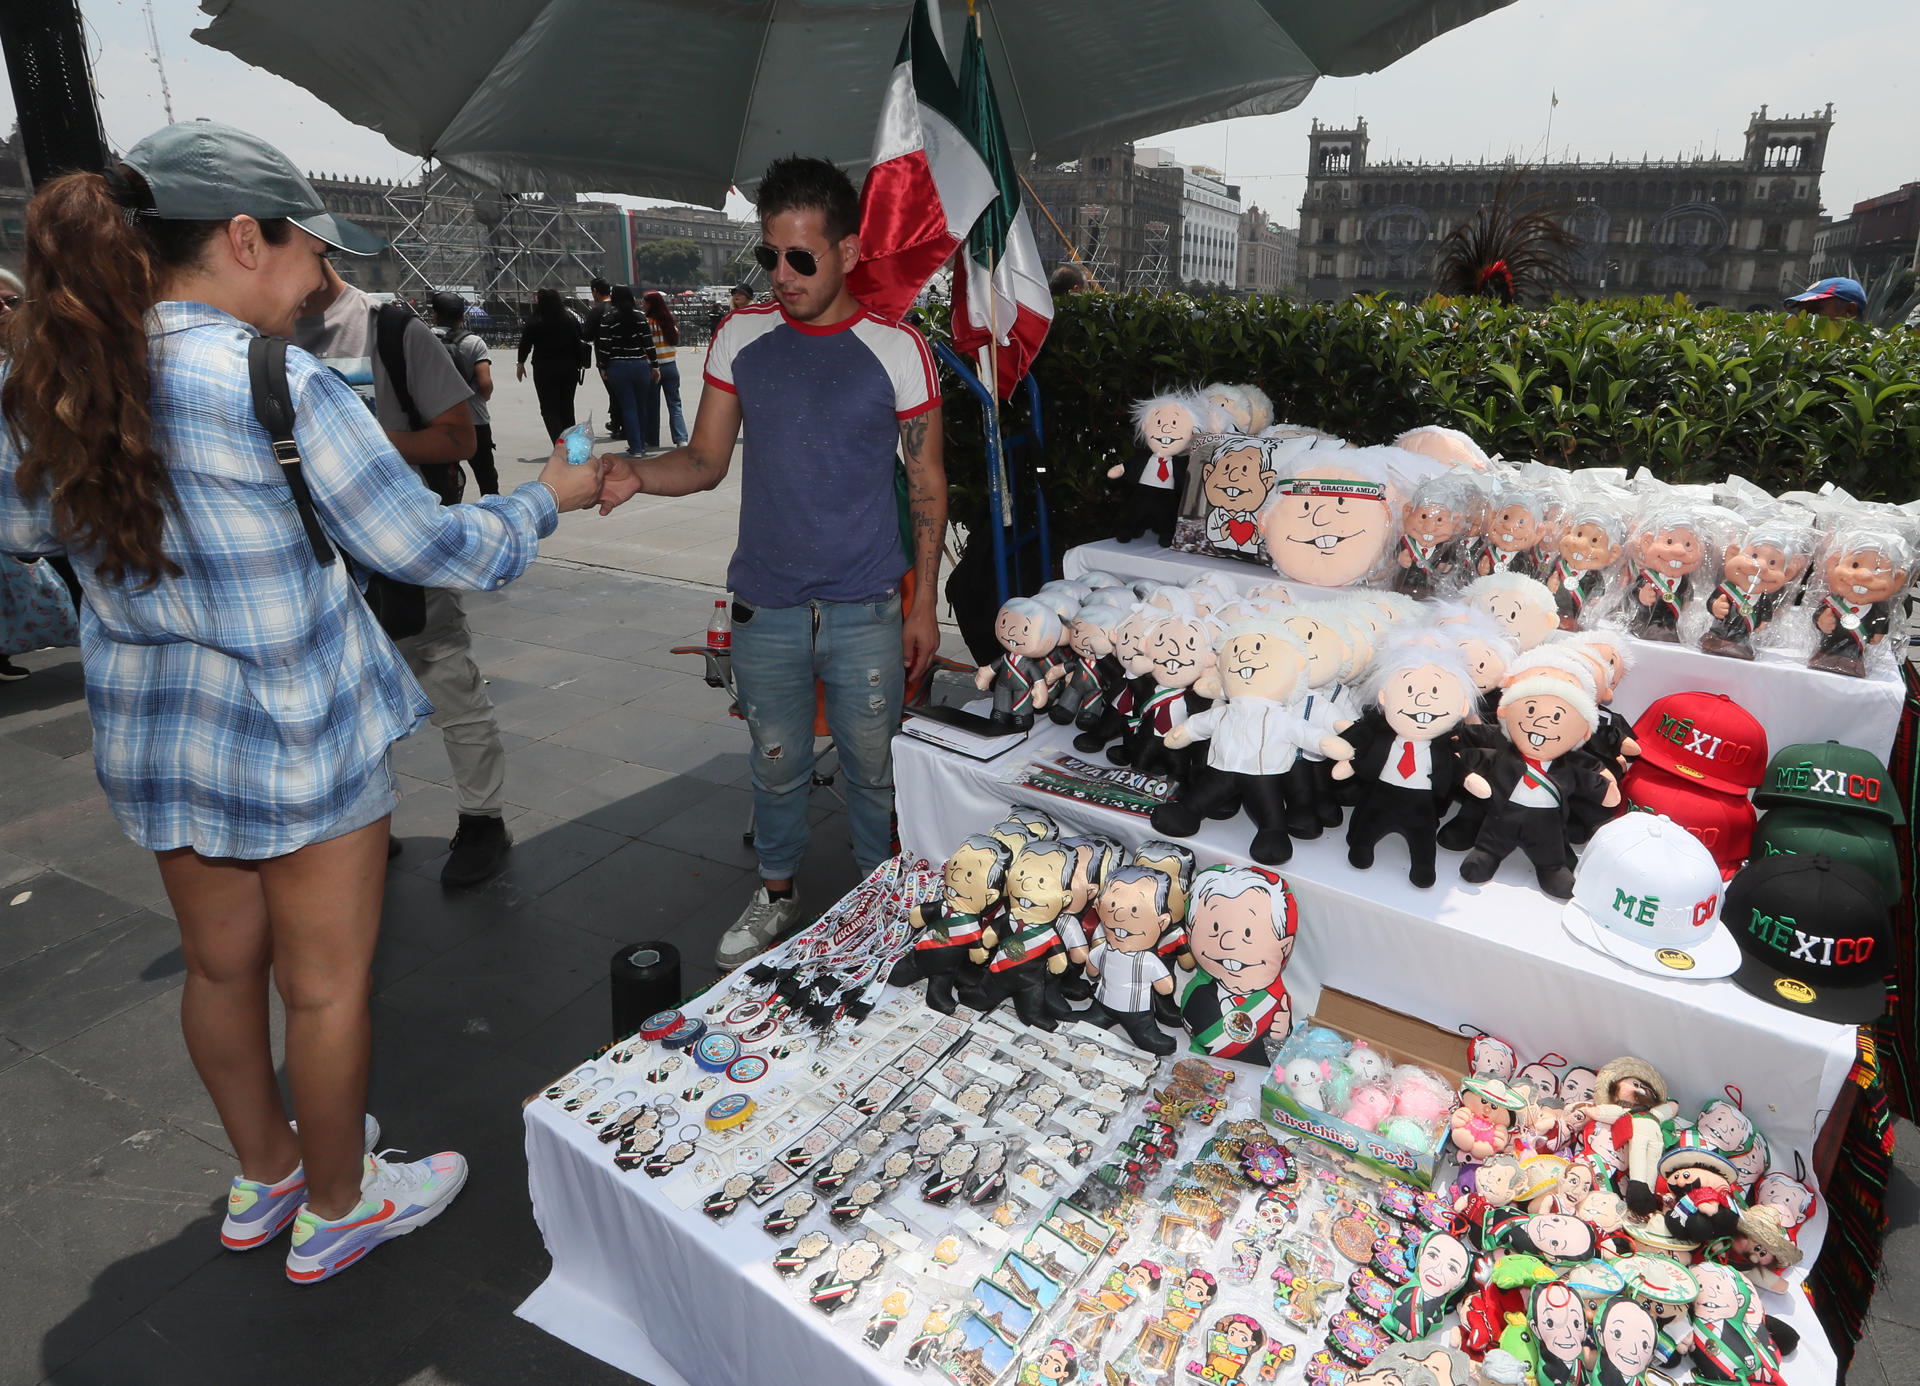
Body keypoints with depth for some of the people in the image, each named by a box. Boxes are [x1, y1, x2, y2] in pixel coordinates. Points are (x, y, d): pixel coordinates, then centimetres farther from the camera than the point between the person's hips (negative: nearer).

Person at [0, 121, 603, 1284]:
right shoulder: (285, 388, -21)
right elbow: (422, 546, -16)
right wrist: (549, 498, -1)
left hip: (152, 741, 7)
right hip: (302, 746, -7)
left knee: (221, 966, 22)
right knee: (326, 984, 12)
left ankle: (266, 1173, 44)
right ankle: (337, 1208, 33)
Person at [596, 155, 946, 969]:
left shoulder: (896, 349, -5)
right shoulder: (740, 337, 2)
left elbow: (927, 482, 1)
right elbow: (707, 460, 7)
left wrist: (923, 603, -1)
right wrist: (636, 475, -15)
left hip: (866, 610, -2)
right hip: (765, 606, 2)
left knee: (872, 764, 11)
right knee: (777, 763, 15)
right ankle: (776, 896, 37)